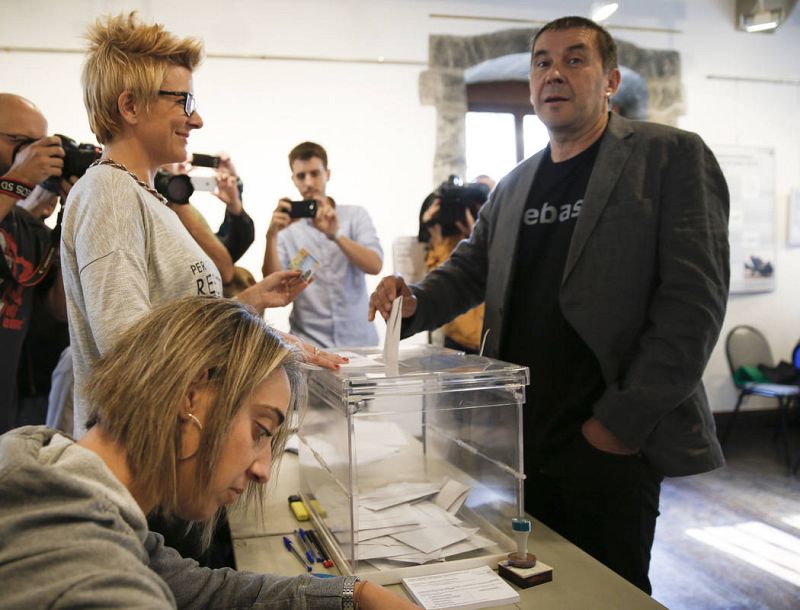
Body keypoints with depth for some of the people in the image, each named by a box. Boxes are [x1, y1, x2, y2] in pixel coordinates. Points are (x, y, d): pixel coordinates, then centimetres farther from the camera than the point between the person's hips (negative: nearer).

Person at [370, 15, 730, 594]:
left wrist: (623, 420, -16)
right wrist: (414, 302, -4)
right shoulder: (514, 185, 12)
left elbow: (694, 299, -13)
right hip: (519, 438, 6)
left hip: (610, 443, -5)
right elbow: (468, 269, 18)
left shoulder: (671, 156, -6)